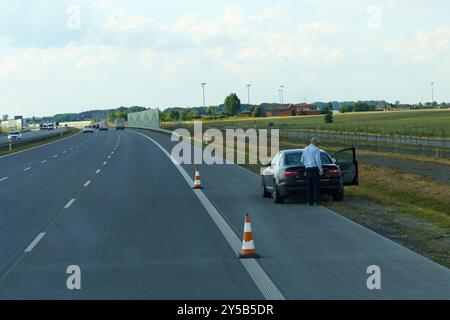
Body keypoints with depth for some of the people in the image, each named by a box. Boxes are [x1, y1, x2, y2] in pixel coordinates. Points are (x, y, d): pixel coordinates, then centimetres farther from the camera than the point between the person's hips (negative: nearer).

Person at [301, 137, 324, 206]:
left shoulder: (305, 149, 13)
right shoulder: (316, 149, -8)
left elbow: (302, 160, 17)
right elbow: (318, 160, -17)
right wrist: (321, 169, -12)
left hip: (307, 169, 6)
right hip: (315, 168, -6)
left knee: (310, 185, 9)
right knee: (316, 185, -2)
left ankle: (310, 201, 8)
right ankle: (316, 202, -5)